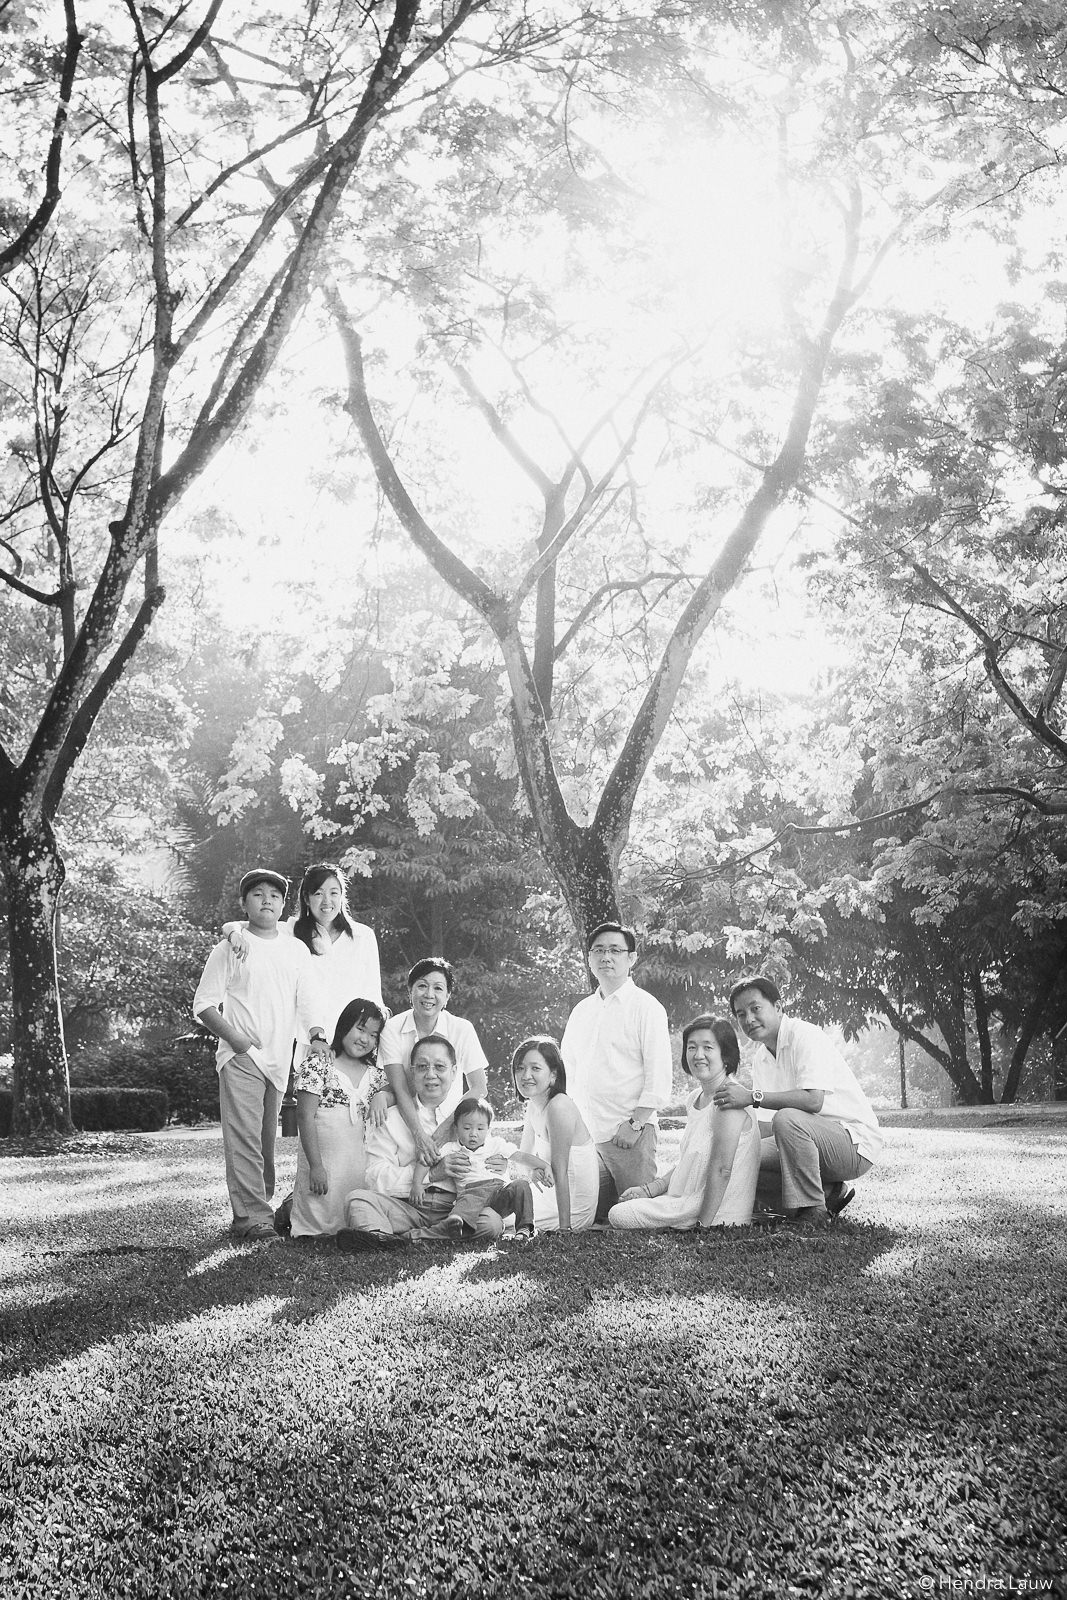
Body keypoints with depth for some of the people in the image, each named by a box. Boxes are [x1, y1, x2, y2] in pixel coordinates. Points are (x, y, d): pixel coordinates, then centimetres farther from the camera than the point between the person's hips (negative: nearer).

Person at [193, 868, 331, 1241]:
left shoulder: (296, 950, 12)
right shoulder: (230, 948, 1)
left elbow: (308, 1000, 6)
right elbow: (204, 1004, 0)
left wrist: (317, 1035, -12)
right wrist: (233, 1036, -13)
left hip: (279, 1058, 4)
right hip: (240, 1057, -4)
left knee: (267, 1137, 9)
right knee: (244, 1135, -11)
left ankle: (262, 1206, 18)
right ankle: (250, 1215, -13)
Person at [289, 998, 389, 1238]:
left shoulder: (373, 1073, 12)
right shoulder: (317, 1065, -6)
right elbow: (305, 1117, -10)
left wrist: (381, 1096, -8)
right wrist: (316, 1166, -16)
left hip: (358, 1164, 6)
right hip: (322, 1161, -6)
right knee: (320, 1217, -6)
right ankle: (287, 1212, 23)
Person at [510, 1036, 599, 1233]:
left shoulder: (559, 1107, -24)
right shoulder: (533, 1106, 4)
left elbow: (560, 1171, -25)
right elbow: (523, 1153, 7)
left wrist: (565, 1226, -25)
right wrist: (534, 1166, -18)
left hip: (571, 1210, -9)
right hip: (551, 1198, 9)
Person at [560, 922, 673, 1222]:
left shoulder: (645, 1006, -2)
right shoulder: (581, 1011, 16)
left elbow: (659, 1074, -8)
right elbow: (568, 1072, 20)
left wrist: (635, 1123, -15)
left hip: (630, 1132, -6)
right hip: (584, 1134, 6)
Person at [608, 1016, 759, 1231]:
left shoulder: (728, 1100, -18)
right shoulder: (694, 1100, 12)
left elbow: (722, 1170, -22)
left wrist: (704, 1224, -23)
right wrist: (648, 1189, 7)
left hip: (717, 1214, -9)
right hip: (691, 1200, 9)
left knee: (619, 1215, -11)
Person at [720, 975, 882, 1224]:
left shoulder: (805, 1036, -16)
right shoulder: (760, 1058, 10)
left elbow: (813, 1100, -31)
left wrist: (752, 1096, -31)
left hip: (856, 1141, -9)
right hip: (817, 1139, 9)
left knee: (787, 1118, -34)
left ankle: (812, 1211, -19)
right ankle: (831, 1191, 6)